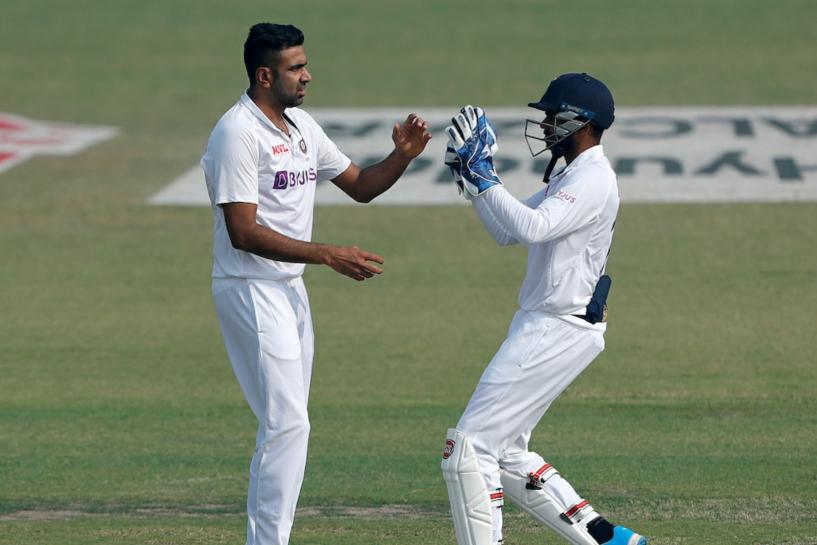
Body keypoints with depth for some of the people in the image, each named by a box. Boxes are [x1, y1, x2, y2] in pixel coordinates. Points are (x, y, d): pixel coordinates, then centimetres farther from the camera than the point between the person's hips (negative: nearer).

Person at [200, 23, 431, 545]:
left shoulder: (302, 127, 11)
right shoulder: (238, 133, -17)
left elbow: (360, 185, 19)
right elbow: (244, 233, -22)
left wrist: (402, 156, -2)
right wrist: (330, 255, -26)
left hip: (291, 290, 9)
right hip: (251, 290, -9)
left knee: (284, 426, 12)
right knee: (288, 423, -13)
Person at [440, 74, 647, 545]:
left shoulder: (593, 179, -16)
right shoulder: (568, 176, 17)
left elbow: (531, 227, -30)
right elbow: (508, 232, 21)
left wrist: (483, 175, -25)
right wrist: (471, 176, 10)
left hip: (557, 330, -11)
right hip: (543, 325, 11)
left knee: (469, 447, -11)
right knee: (507, 453, 16)